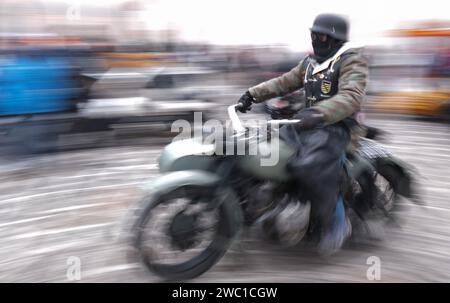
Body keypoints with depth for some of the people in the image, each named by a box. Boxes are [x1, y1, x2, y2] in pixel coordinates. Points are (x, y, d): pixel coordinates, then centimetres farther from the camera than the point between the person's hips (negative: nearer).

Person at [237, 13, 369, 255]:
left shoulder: (351, 60, -8)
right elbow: (285, 82, 17)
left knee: (310, 167, -31)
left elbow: (351, 97, -25)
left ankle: (337, 223, -12)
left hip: (335, 126, -8)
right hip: (308, 121, 8)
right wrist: (253, 94, 5)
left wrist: (319, 113, -42)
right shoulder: (311, 61, 18)